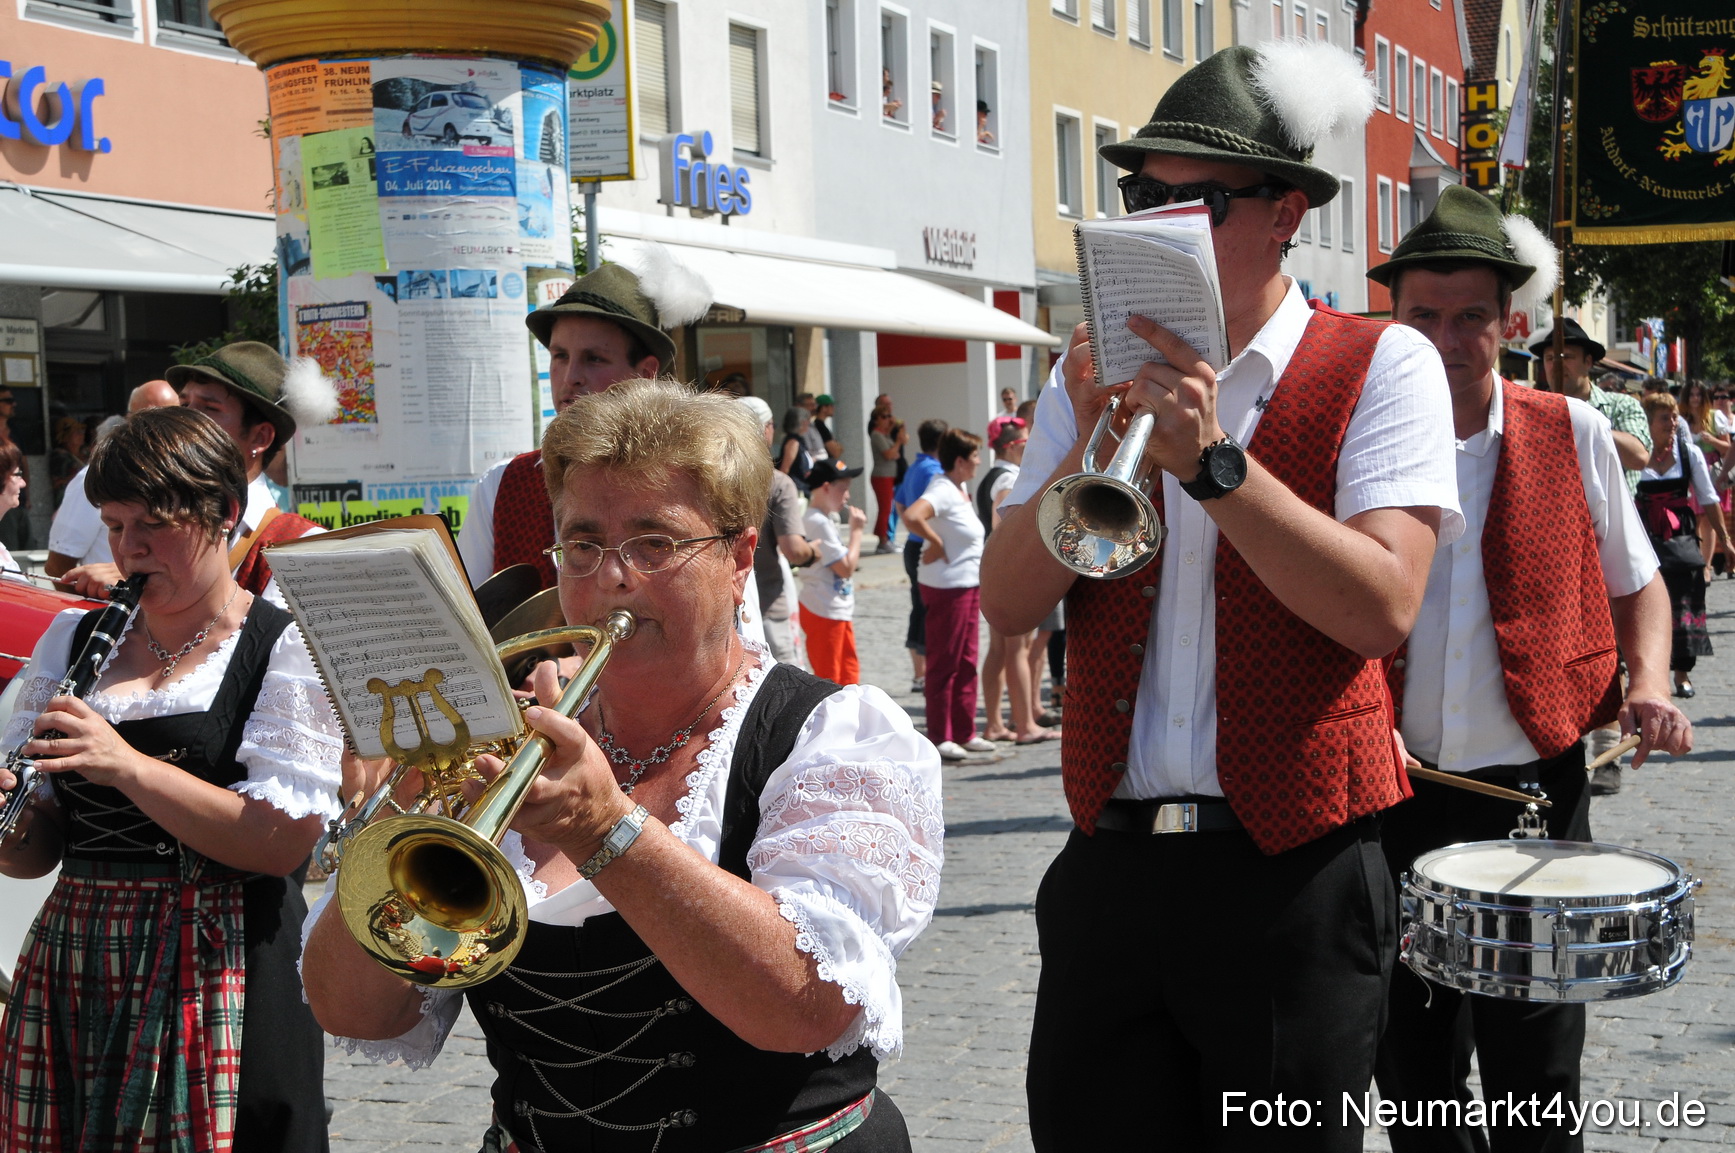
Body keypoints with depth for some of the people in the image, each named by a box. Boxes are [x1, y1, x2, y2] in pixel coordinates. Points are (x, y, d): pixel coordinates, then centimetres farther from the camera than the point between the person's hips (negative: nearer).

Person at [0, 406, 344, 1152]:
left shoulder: (288, 648, -4)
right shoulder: (72, 641, 12)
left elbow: (285, 840, -15)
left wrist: (126, 763, -21)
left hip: (220, 972, -4)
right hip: (73, 968, 5)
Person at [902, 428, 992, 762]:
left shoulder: (960, 489, 12)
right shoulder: (943, 491, -18)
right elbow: (912, 516, -35)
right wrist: (935, 543, -21)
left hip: (969, 585, 10)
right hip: (946, 587, -10)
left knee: (966, 663, 14)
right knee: (944, 664, -2)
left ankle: (964, 733, 21)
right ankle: (940, 738, 4)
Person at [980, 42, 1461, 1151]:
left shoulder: (1380, 367, -2)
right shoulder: (1099, 371, 10)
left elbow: (1384, 607, -16)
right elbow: (1007, 604, 2)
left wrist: (1211, 458, -22)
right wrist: (1090, 446, -13)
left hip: (1294, 875, -3)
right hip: (1110, 861, 4)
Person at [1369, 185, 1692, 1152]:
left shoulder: (1572, 436, 0)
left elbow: (1637, 585, 13)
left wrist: (1649, 683, -6)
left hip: (1534, 789, -1)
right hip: (1392, 791, 1)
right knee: (1412, 1072, 11)